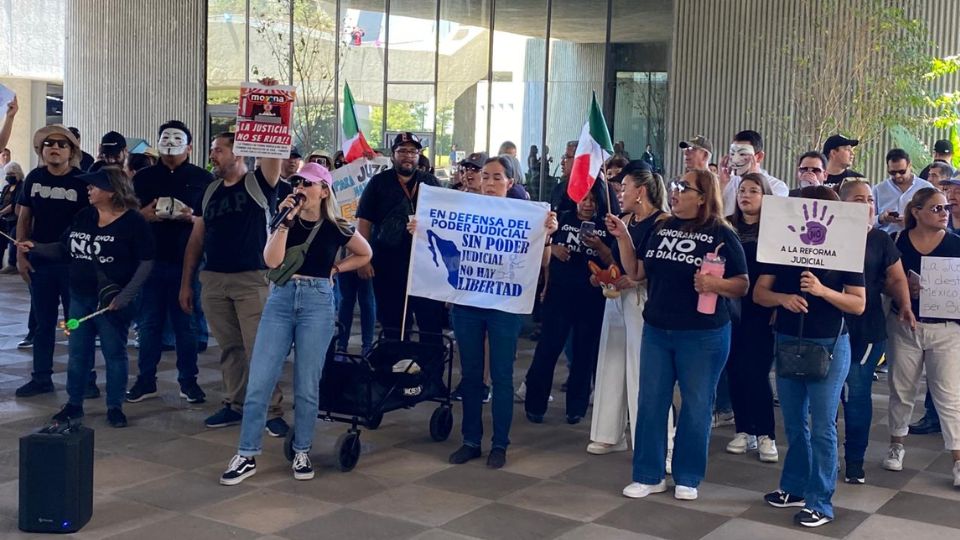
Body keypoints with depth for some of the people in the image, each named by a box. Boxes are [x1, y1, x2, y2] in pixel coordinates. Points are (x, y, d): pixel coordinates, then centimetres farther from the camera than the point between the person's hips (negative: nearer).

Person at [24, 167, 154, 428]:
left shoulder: (133, 222, -12)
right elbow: (64, 249, 16)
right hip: (80, 298, 6)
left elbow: (146, 263, -13)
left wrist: (125, 296, -19)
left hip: (112, 301, -6)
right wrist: (35, 248, 0)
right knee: (78, 353, 12)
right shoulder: (83, 216, 5)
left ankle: (115, 407, 15)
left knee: (114, 353, 5)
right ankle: (74, 404, 24)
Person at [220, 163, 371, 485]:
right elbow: (272, 260, -9)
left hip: (318, 303, -2)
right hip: (280, 299, 2)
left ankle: (302, 453, 18)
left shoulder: (336, 228, 2)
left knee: (307, 385, 4)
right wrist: (286, 220, -13)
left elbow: (365, 255, 18)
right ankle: (247, 456, 5)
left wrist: (334, 269, 7)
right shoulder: (286, 221, 6)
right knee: (259, 381, -2)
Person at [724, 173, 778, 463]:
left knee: (757, 372, -5)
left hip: (760, 310, -4)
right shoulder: (727, 226, 7)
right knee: (735, 369, 7)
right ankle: (743, 430, 19)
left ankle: (766, 435, 6)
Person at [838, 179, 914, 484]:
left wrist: (905, 305, -8)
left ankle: (854, 462, 14)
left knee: (858, 394, 2)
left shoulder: (880, 240, 5)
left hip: (866, 331, 0)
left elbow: (896, 278, 8)